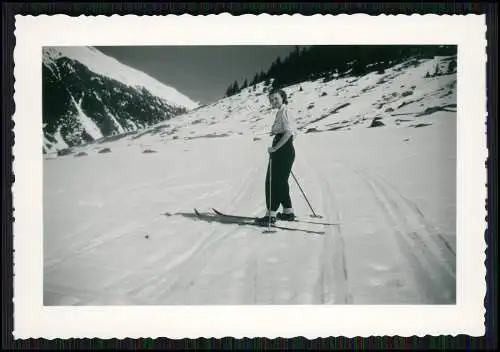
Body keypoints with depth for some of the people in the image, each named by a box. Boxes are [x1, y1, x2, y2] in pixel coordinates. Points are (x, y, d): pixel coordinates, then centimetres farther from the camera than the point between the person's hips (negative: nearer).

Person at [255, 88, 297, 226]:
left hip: (281, 151, -10)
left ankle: (271, 215, -6)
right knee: (281, 182, 17)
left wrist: (275, 148, -22)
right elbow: (294, 132, 22)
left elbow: (289, 132, -23)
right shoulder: (285, 112, 18)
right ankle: (288, 212, 23)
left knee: (272, 182, -6)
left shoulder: (283, 112, -12)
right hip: (288, 150, 10)